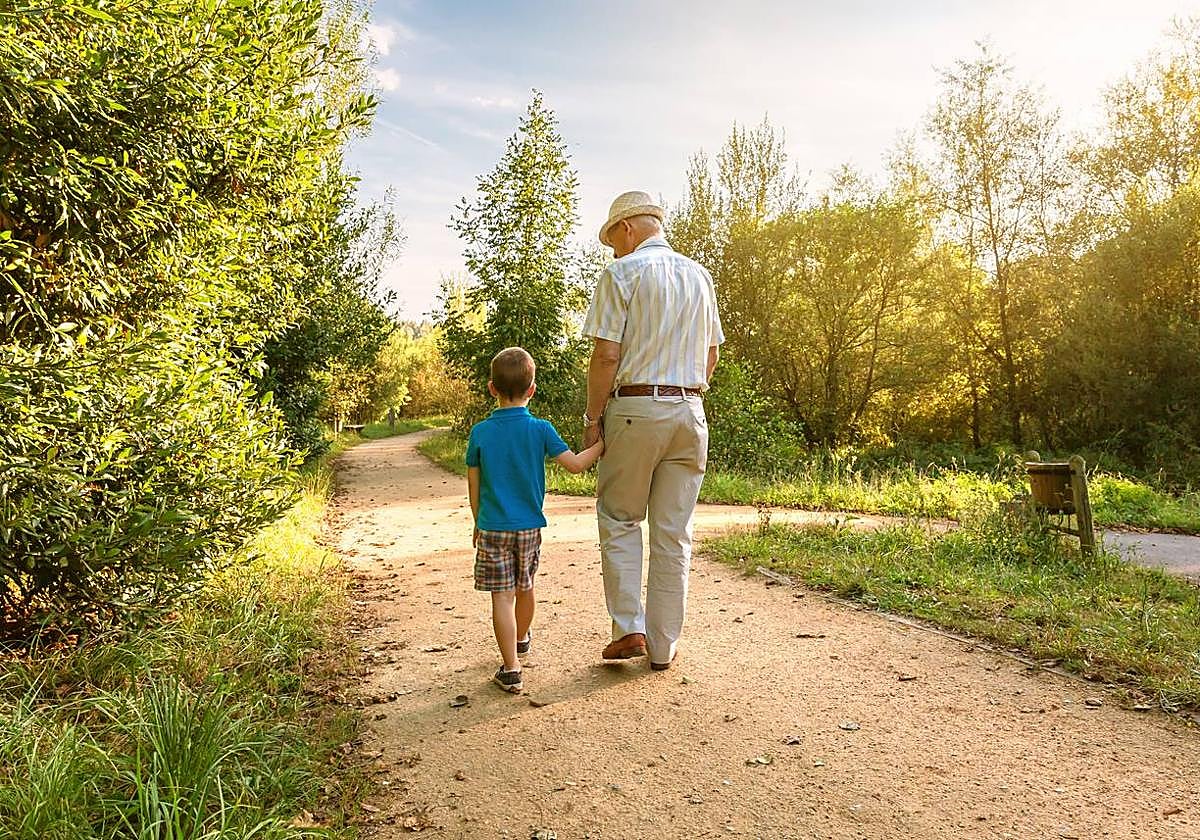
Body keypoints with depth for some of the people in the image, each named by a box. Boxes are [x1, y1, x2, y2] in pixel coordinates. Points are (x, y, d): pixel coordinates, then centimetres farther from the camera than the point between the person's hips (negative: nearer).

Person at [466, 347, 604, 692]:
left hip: (493, 528, -2)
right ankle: (521, 638, 46)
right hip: (529, 527, 2)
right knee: (525, 588, 21)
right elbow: (576, 464, -8)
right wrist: (602, 443, 6)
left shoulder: (480, 432, -5)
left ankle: (511, 670, -1)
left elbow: (473, 485, 1)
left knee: (502, 597, 0)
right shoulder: (540, 430, -8)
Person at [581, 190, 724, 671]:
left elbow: (606, 354, -11)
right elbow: (712, 353, 16)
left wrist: (592, 418, -5)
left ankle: (629, 628, 4)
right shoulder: (700, 276, 13)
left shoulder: (623, 273, -5)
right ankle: (664, 645, 15)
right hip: (690, 410, 5)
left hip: (634, 408, -5)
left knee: (619, 521, 11)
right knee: (674, 532, 8)